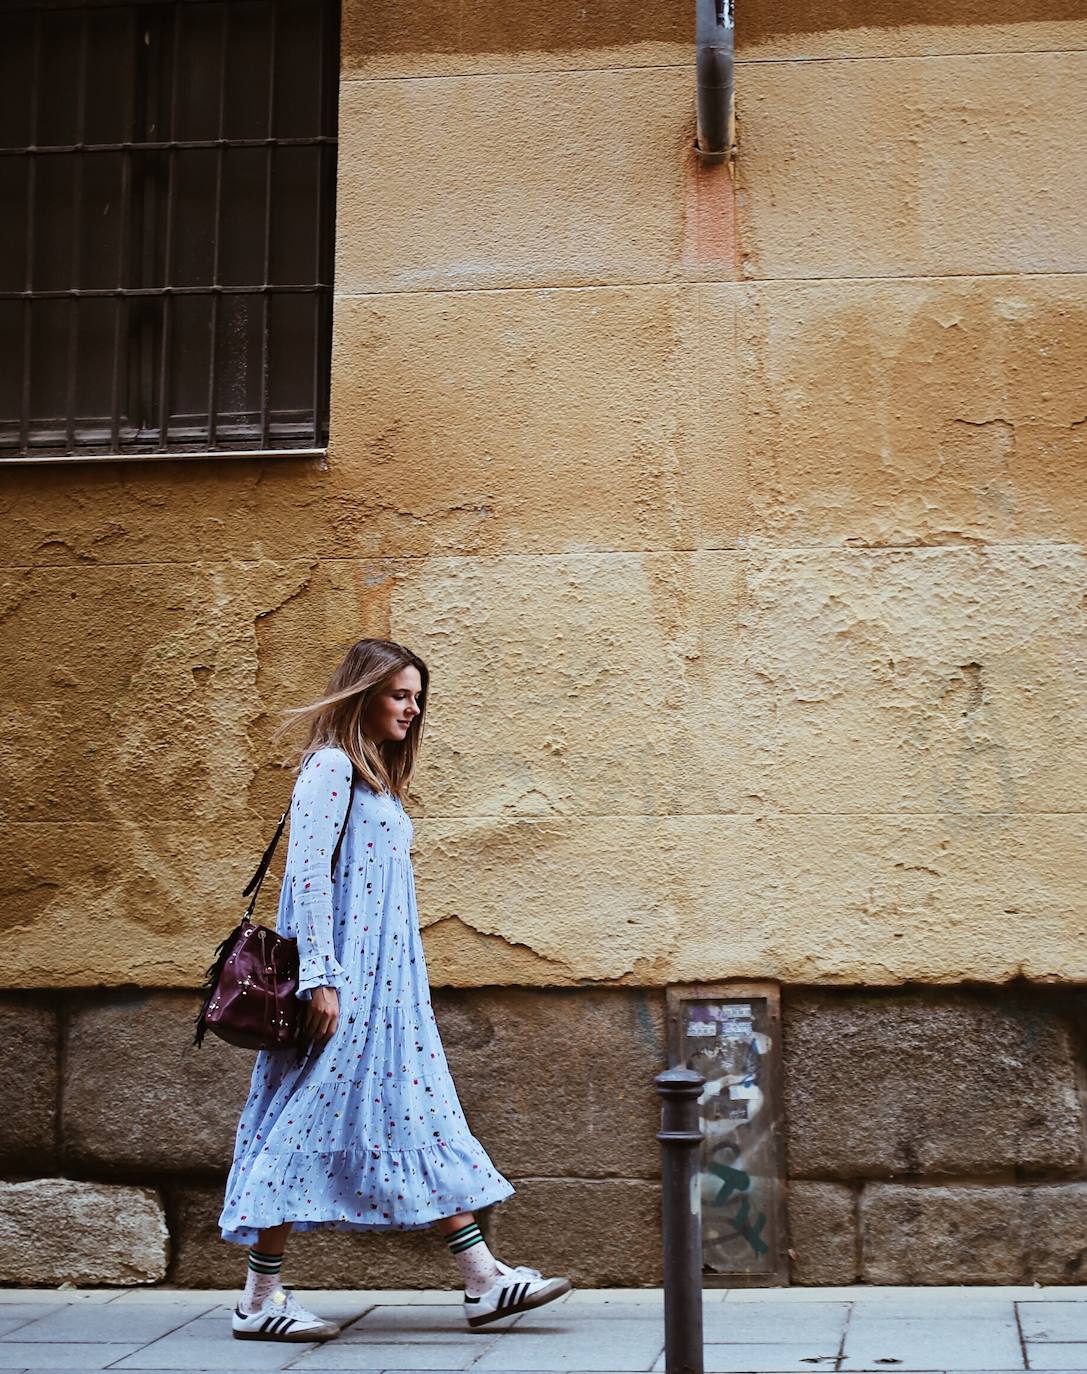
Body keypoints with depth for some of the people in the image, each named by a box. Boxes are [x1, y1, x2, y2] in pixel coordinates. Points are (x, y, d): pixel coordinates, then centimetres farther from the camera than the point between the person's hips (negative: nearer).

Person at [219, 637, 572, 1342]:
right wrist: (320, 979, -22)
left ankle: (484, 1279, 7)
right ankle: (261, 1299, 2)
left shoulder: (378, 778, 20)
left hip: (386, 981, 10)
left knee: (420, 1113, 6)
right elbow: (308, 873, -17)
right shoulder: (331, 767, -9)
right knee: (310, 1121, -5)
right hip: (343, 978, -10)